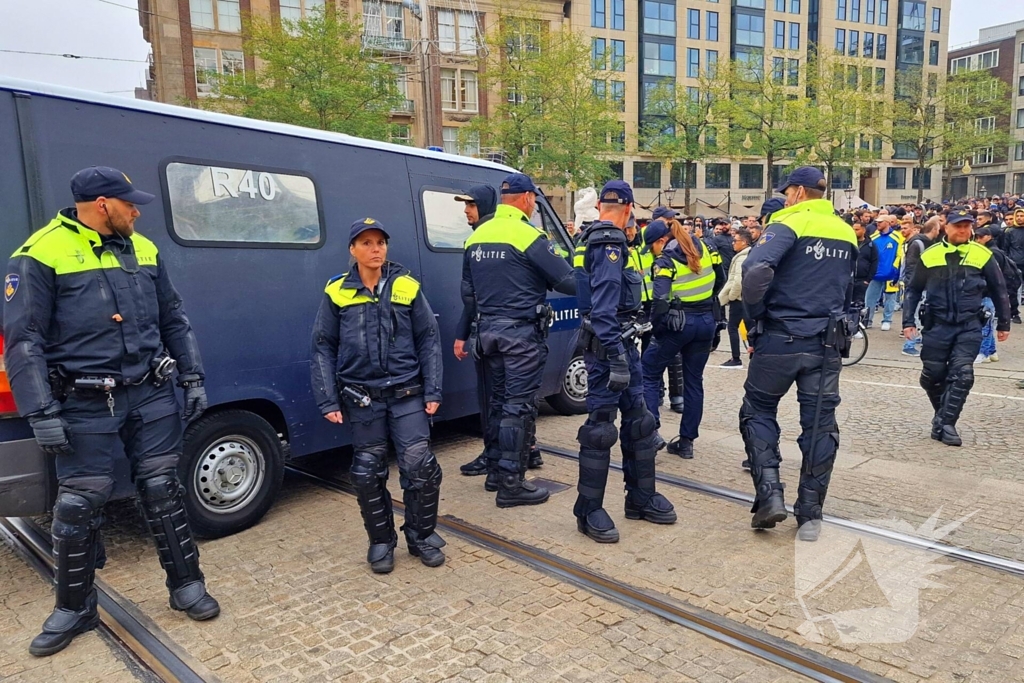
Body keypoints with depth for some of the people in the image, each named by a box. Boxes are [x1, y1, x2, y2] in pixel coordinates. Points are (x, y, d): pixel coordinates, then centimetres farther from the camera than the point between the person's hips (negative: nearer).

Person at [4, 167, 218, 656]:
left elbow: (174, 321, 15)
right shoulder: (41, 255, -8)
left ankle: (187, 586, 22)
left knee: (162, 491, 9)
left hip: (152, 395, 4)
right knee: (78, 505, 6)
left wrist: (193, 378, 10)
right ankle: (74, 609, 26)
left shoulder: (143, 251, 8)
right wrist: (41, 414, -14)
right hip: (86, 405, -3)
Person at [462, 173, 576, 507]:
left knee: (500, 400, 18)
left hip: (489, 329, 7)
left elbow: (467, 292, 16)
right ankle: (511, 485, 3)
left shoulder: (476, 236, 9)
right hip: (521, 333, -7)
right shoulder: (528, 235, -13)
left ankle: (495, 472, 26)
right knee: (520, 406, -2)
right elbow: (567, 281, -14)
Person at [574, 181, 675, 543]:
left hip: (623, 341, 10)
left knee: (638, 417, 13)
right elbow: (604, 308, -24)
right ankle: (589, 511, 7)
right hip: (608, 343, -10)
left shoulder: (593, 239, 15)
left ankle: (640, 498, 25)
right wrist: (616, 357, -27)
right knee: (600, 425, -3)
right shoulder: (610, 242, -15)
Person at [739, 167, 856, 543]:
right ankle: (810, 514, 14)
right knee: (819, 424, 8)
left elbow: (755, 271, -26)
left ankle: (770, 493, 1)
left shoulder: (788, 225, -9)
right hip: (828, 343, 6)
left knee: (758, 411, 11)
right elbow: (849, 290, 21)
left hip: (782, 337, -5)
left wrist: (754, 318, -12)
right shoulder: (847, 233, 14)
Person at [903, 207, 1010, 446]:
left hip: (969, 326, -1)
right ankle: (943, 414, 30)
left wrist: (1003, 324, 13)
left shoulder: (982, 255, 0)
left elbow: (999, 291, 10)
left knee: (962, 374, -11)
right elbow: (914, 290, 9)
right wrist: (908, 321, 4)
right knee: (932, 376, 7)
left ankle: (945, 423, -4)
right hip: (937, 325, 1)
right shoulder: (930, 255, 1)